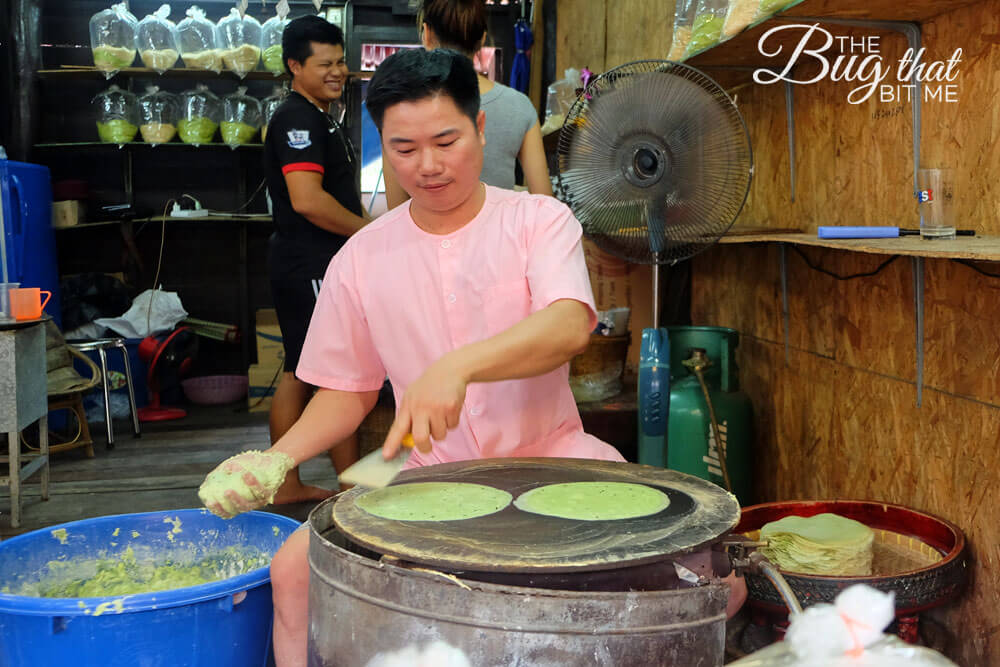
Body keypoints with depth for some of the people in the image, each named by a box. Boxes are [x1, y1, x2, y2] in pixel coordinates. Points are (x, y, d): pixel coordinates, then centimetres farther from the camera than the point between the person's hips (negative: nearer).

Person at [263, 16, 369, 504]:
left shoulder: (318, 118, 20)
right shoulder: (299, 120, -13)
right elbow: (307, 200, -25)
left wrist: (366, 226, 14)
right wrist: (370, 231, -15)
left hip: (302, 266, 11)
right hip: (313, 267, -11)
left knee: (298, 374, 13)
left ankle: (285, 483, 21)